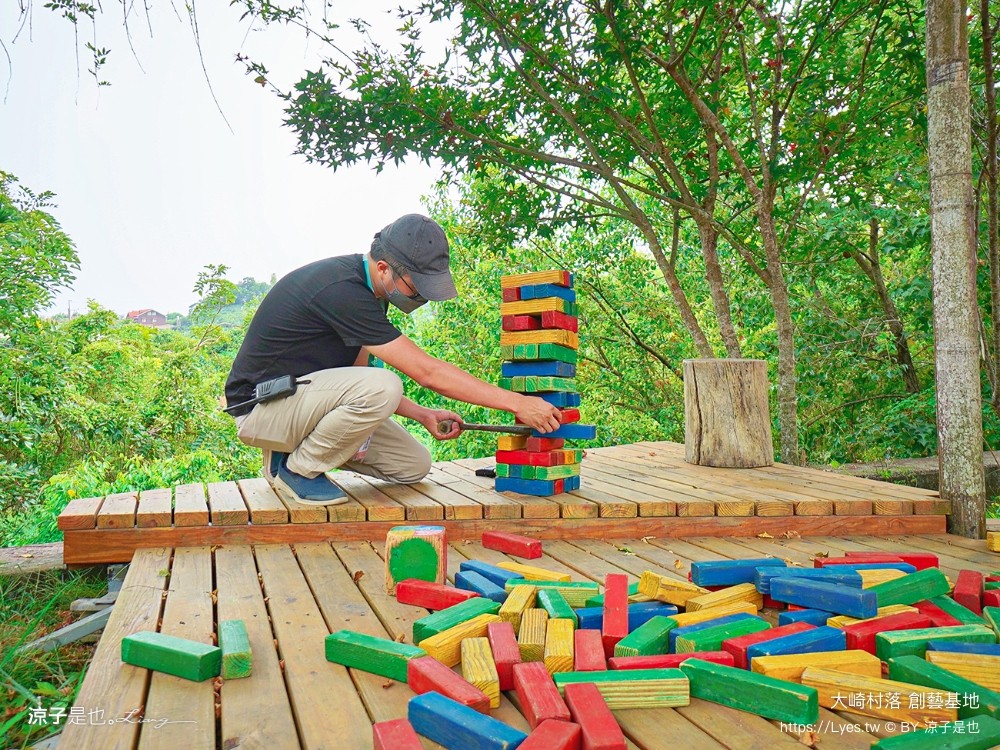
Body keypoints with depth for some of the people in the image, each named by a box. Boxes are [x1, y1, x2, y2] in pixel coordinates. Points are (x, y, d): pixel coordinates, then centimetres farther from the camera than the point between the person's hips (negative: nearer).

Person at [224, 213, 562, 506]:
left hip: (303, 396, 9)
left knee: (414, 465, 4)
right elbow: (427, 372, -29)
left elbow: (358, 374, 10)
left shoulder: (360, 288, 2)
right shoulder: (341, 291, -28)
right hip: (260, 407, -9)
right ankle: (295, 469, -11)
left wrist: (422, 414, -1)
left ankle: (300, 448, 13)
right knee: (382, 386, -34)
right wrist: (516, 402, -25)